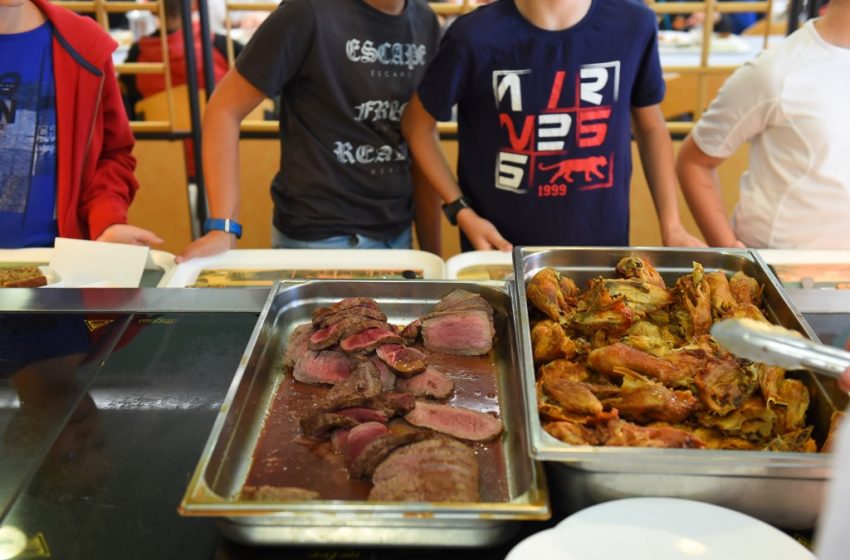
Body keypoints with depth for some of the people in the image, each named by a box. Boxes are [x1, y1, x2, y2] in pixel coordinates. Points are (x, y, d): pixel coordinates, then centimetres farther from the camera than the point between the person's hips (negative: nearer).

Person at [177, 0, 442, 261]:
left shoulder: (425, 22, 2)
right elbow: (225, 109, -11)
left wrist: (431, 249, 6)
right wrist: (222, 227, -20)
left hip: (397, 235, 5)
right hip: (317, 238, -5)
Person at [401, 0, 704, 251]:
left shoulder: (632, 24, -7)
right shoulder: (475, 37, -15)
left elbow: (651, 127, 7)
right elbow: (417, 125, 0)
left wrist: (671, 226, 1)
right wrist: (462, 212, -7)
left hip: (603, 245, 2)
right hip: (501, 247, -2)